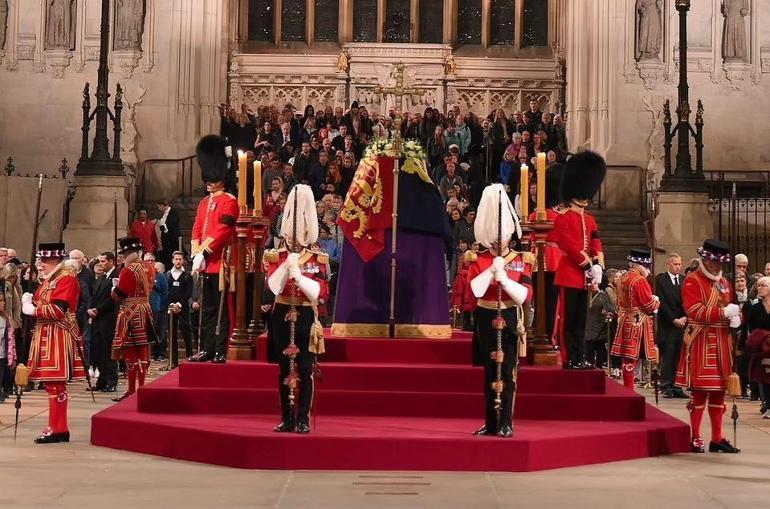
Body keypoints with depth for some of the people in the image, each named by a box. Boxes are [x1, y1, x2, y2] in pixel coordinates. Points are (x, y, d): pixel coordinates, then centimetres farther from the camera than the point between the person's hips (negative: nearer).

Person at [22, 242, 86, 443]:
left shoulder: (67, 278, -12)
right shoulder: (49, 279, 18)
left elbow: (58, 310, -20)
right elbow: (43, 304, 18)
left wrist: (32, 310, -13)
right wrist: (30, 301, -2)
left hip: (57, 336, -10)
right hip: (47, 334, 10)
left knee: (55, 383, -7)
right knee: (51, 382, 11)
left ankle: (56, 429, -4)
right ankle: (59, 428, 16)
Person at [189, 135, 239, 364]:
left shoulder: (229, 201, -6)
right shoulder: (204, 203, 18)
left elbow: (223, 231, -14)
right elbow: (196, 230, 15)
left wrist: (204, 251, -15)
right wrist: (196, 255, 0)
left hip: (220, 263, -8)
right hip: (205, 264, 8)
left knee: (221, 309, -5)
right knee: (207, 309, 11)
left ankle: (220, 352, -3)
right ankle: (207, 350, 15)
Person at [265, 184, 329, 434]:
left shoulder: (317, 259, 1)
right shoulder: (276, 257, 4)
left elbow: (318, 293, -10)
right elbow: (274, 287, -10)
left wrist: (297, 274, -19)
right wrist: (286, 265, -20)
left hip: (306, 318, -2)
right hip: (282, 317, 2)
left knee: (305, 371, -3)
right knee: (284, 370, 5)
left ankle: (303, 419, 2)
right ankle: (287, 419, 11)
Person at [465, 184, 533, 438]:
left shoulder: (521, 260, 1)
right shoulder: (479, 261, 1)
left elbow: (525, 296, -8)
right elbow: (471, 293, -12)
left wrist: (504, 278, -18)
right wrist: (491, 271, -18)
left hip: (509, 321, -1)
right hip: (486, 321, 1)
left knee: (507, 373, -3)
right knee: (490, 373, 6)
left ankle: (505, 423, 0)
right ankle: (491, 423, 12)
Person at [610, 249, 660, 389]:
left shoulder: (623, 278, 11)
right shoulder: (640, 280, -16)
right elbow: (649, 305, -16)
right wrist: (656, 301, 4)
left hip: (626, 322, 9)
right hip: (638, 323, -9)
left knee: (627, 357, 10)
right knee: (632, 358, -6)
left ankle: (627, 389, 15)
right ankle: (629, 391, -4)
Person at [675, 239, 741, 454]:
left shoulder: (724, 282, 16)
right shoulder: (692, 281, -8)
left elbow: (732, 307, 21)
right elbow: (695, 311, -18)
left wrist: (735, 318, -3)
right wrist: (724, 312, -22)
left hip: (722, 342, 7)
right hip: (701, 342, -7)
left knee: (719, 389, 9)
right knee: (699, 389, -5)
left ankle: (717, 438, 14)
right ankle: (695, 438, 3)